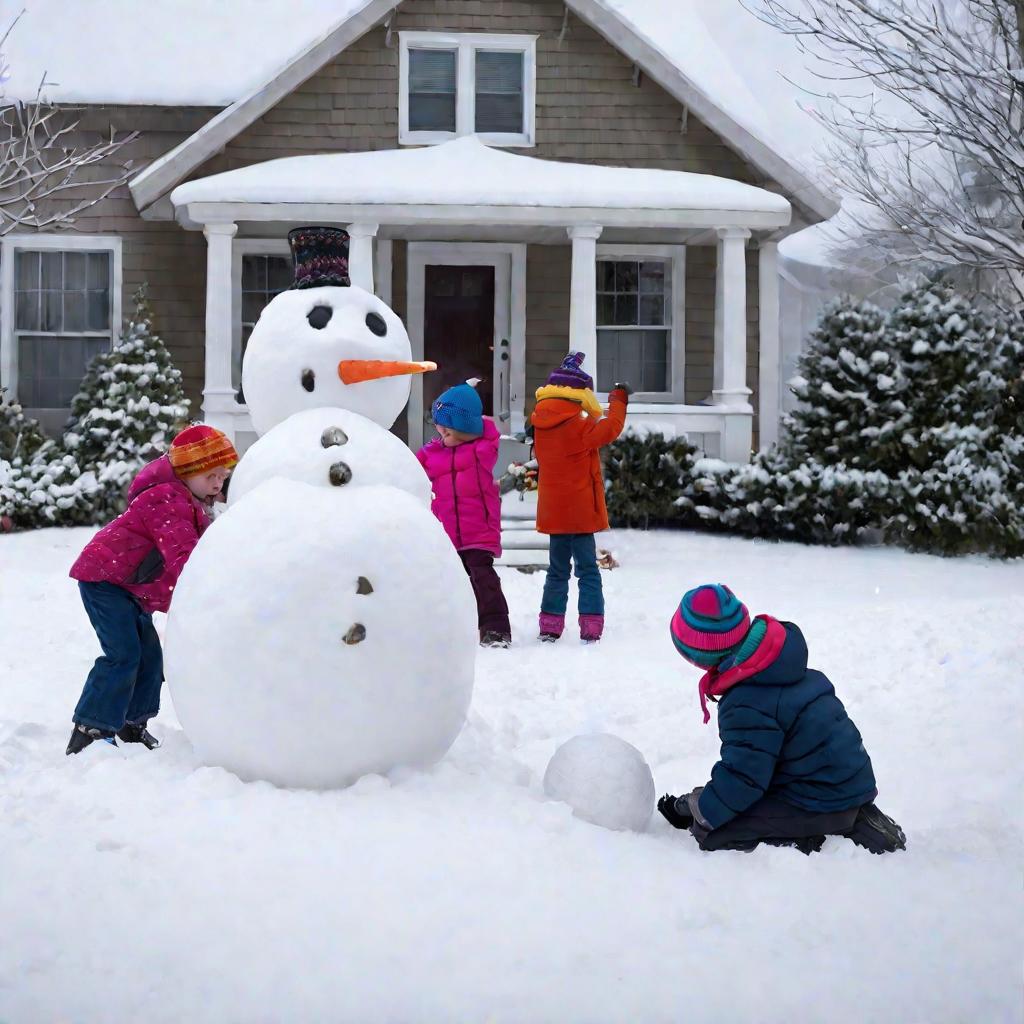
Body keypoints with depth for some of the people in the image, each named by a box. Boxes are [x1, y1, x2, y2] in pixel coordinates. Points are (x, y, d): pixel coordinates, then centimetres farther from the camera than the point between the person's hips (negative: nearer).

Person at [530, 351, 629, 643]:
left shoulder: (540, 426, 3)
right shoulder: (579, 427, -17)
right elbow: (610, 428, -13)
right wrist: (619, 400, -2)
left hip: (552, 511, 6)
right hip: (580, 511, -6)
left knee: (557, 569, 16)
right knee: (587, 570, 0)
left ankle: (550, 626, 15)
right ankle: (591, 628, -5)